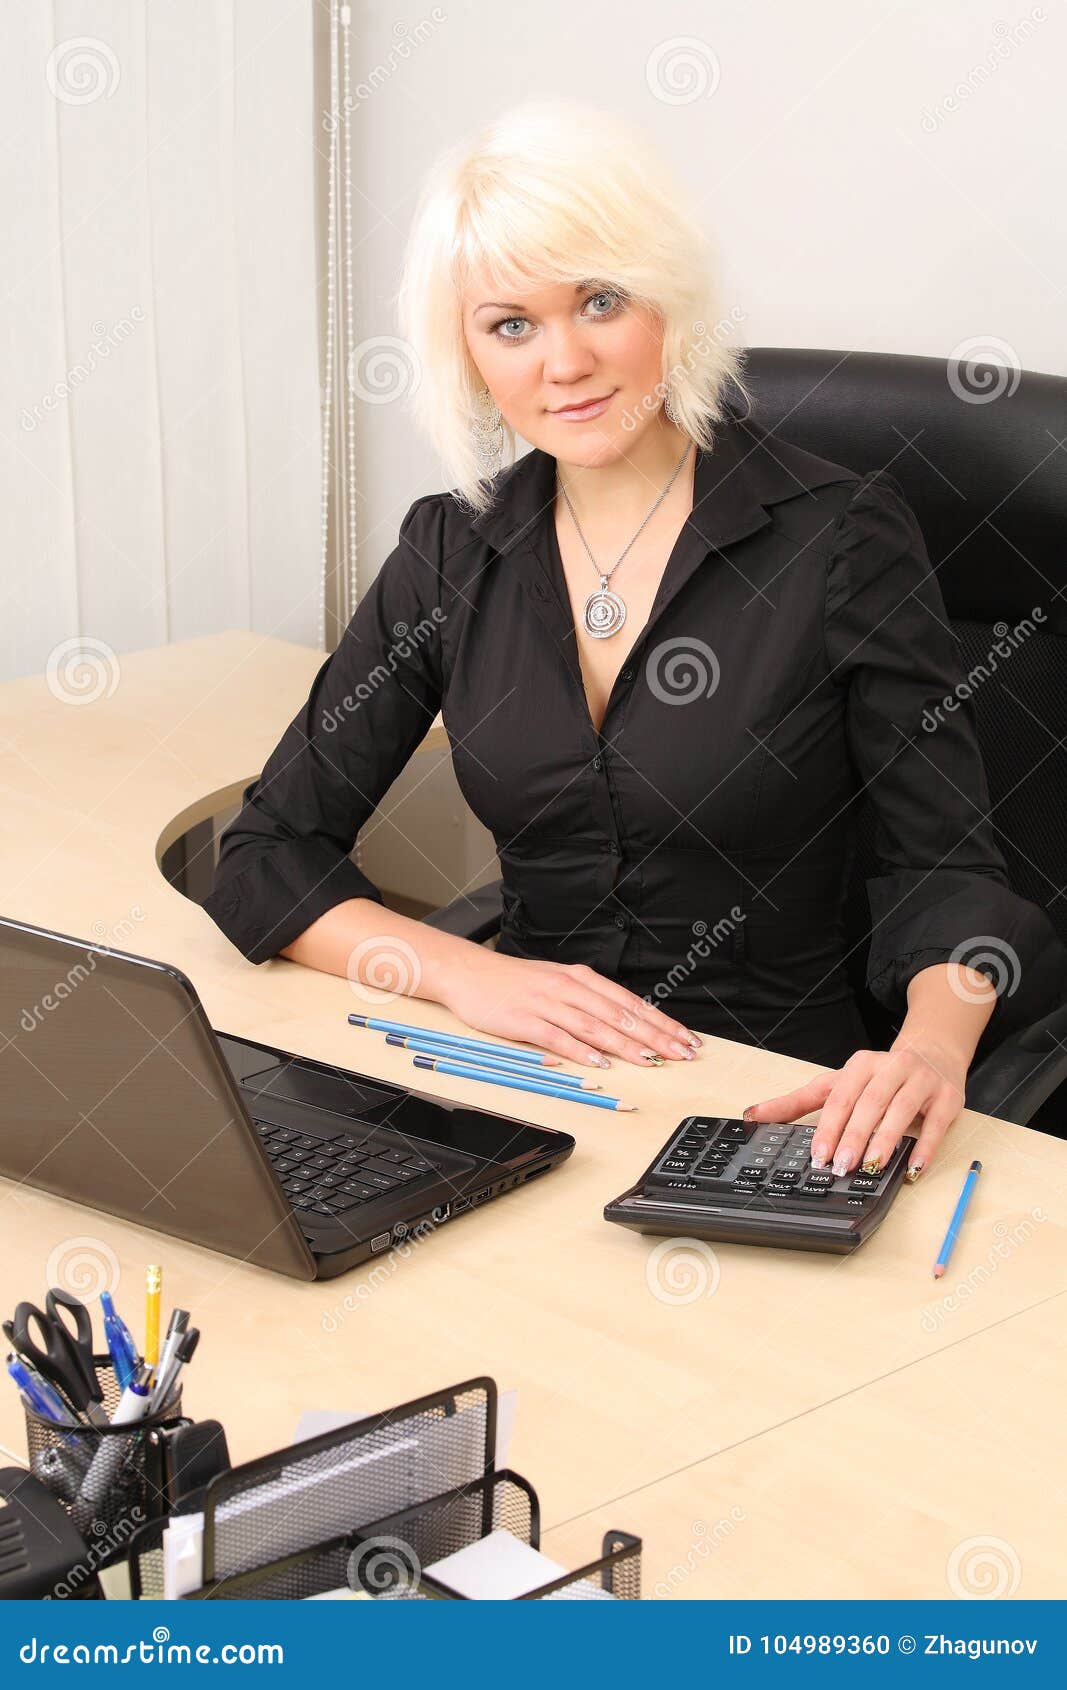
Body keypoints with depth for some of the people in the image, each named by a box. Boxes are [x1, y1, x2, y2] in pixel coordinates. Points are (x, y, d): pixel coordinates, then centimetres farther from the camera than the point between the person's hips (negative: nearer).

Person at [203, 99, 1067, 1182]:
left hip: (772, 1097, -4)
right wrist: (460, 971, -14)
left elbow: (947, 866, -5)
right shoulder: (452, 552, 5)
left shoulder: (839, 534, -5)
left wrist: (931, 1047, -28)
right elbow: (265, 857, 4)